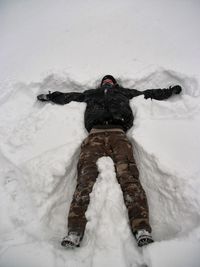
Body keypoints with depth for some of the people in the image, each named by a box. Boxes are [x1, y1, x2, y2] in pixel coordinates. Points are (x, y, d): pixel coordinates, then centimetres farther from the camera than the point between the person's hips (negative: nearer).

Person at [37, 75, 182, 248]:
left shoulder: (124, 92, 40)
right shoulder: (90, 94, 41)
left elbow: (150, 93, 45)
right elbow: (66, 97, 48)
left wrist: (171, 91, 48)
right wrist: (49, 96, 49)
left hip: (118, 135, 0)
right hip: (95, 135, 1)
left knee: (128, 175, -25)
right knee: (86, 176, -23)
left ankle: (142, 229, -34)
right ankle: (75, 231, -32)